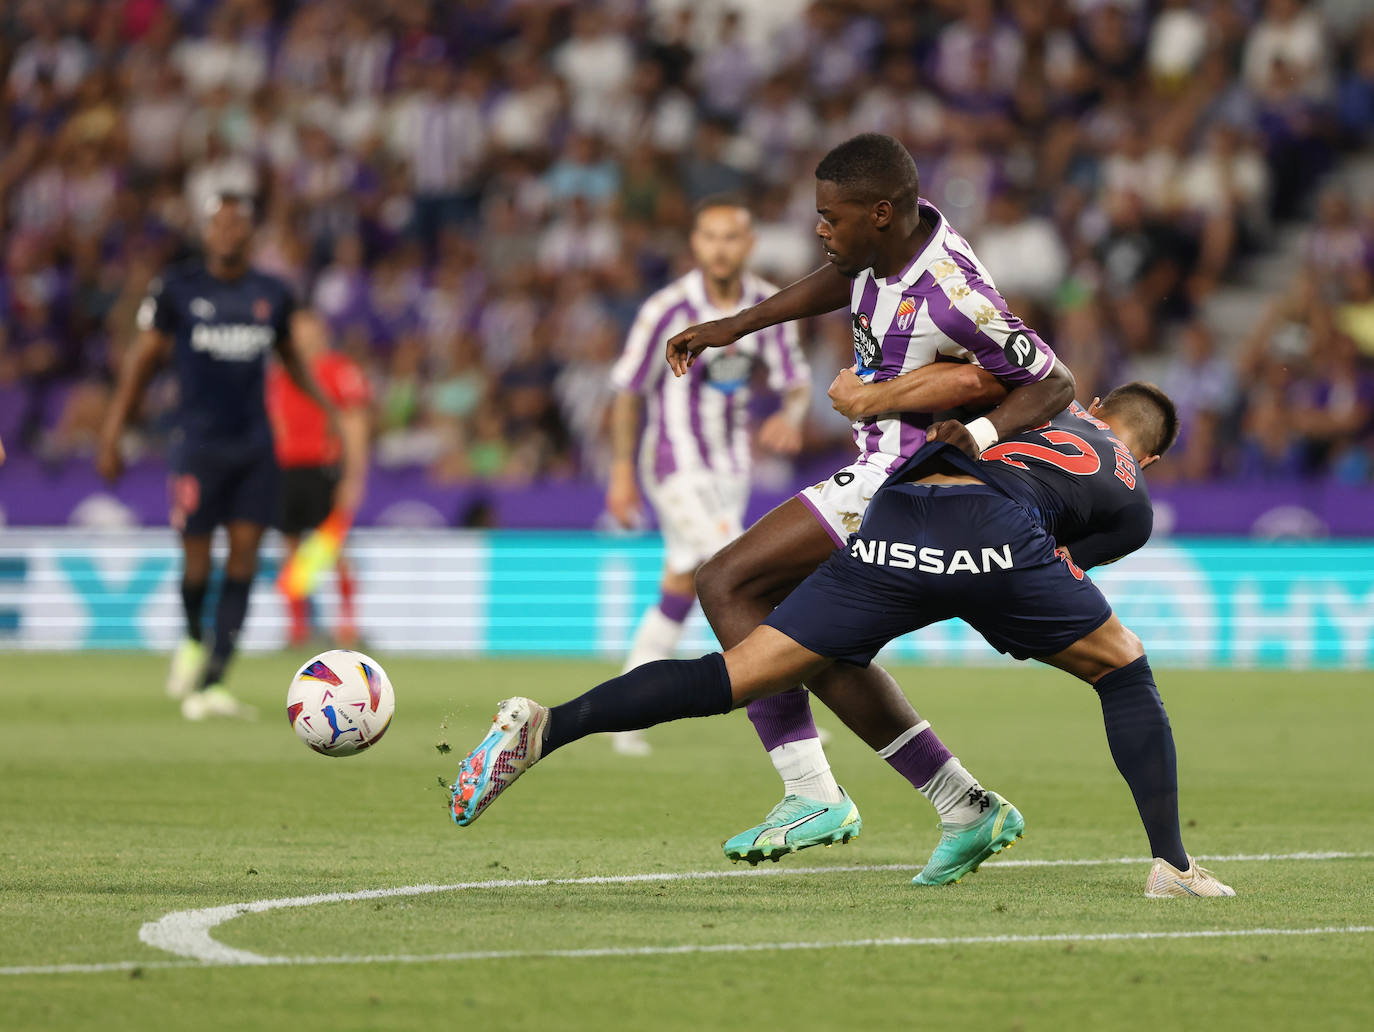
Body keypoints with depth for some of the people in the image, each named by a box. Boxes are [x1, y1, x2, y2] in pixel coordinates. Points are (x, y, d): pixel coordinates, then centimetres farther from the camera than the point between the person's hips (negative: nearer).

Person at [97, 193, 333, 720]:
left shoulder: (272, 294, 7)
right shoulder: (177, 289, -2)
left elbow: (289, 355, 24)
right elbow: (141, 361, 3)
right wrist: (111, 436, 0)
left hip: (254, 442, 3)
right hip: (199, 442, -3)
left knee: (244, 556, -6)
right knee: (197, 561, -3)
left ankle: (208, 684, -7)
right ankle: (192, 641, 30)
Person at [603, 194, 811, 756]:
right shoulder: (667, 310, -17)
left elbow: (797, 381, 3)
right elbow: (628, 388, -8)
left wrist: (791, 417, -20)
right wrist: (622, 472, -7)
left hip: (731, 469, 6)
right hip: (678, 470, -6)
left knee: (679, 594, 12)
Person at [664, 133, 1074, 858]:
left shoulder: (951, 300, -26)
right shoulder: (899, 235, -1)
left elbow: (1055, 384, -18)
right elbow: (843, 279, 23)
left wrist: (981, 434, -34)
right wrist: (734, 327, 24)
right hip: (886, 466, 10)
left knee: (727, 585, -11)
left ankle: (812, 794, -17)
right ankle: (965, 804, 16)